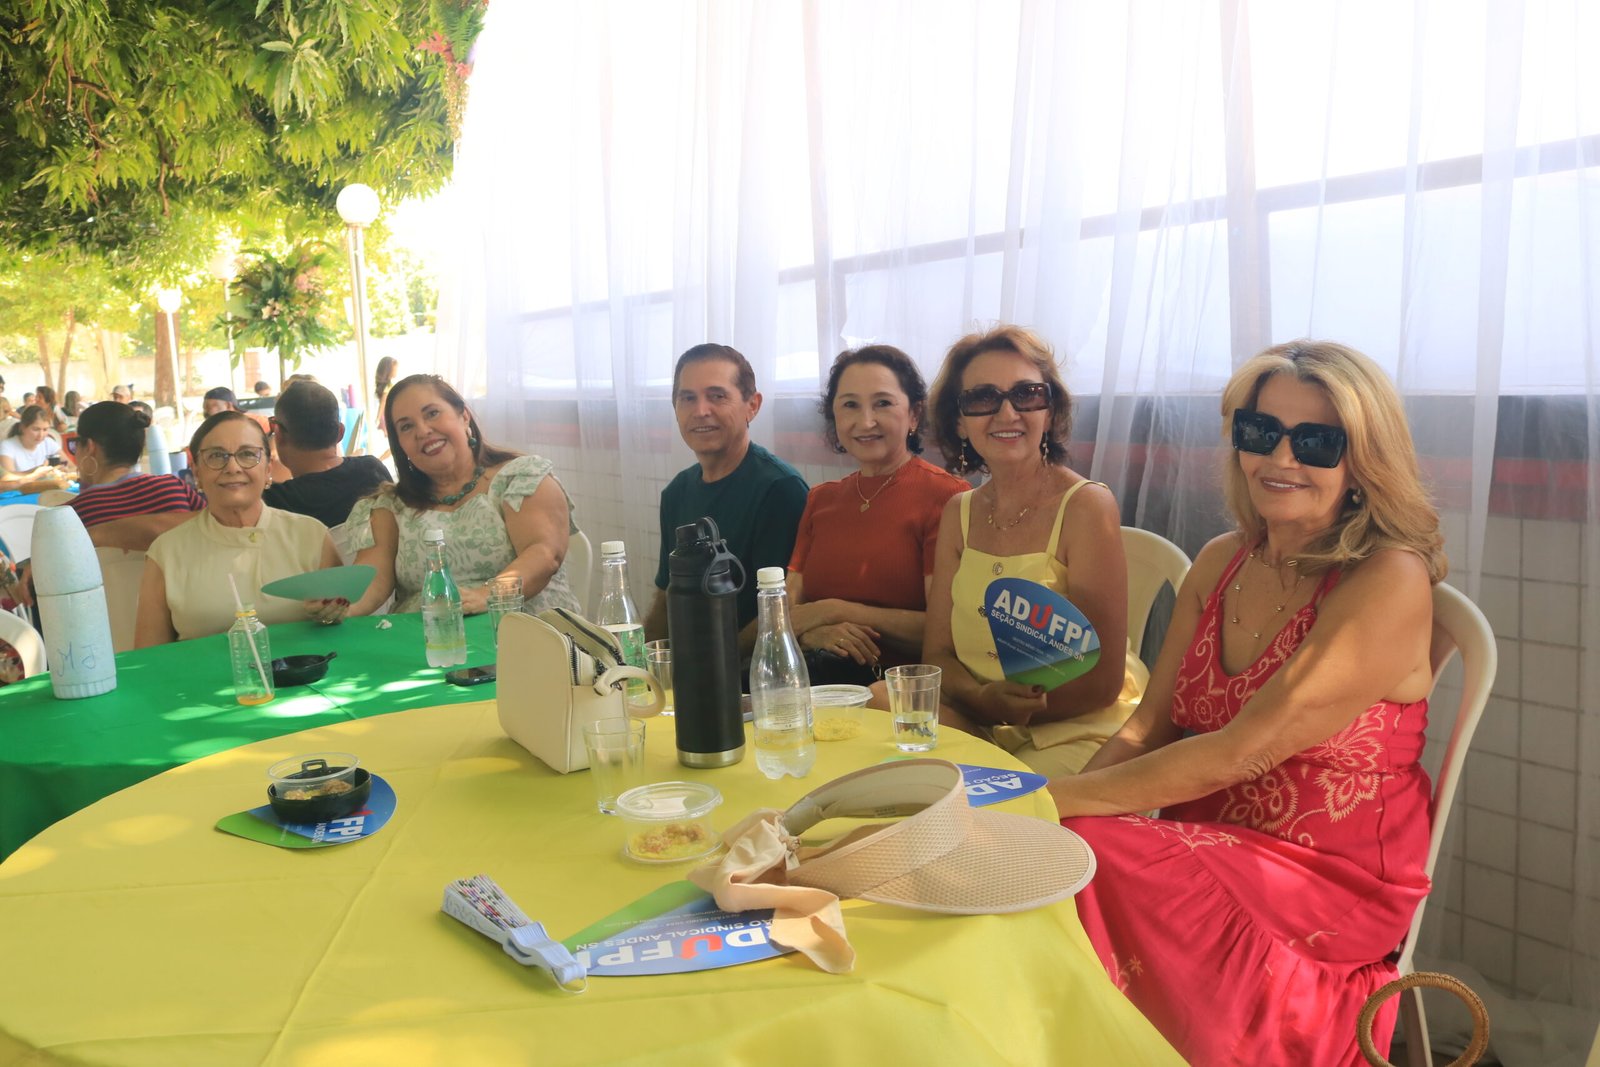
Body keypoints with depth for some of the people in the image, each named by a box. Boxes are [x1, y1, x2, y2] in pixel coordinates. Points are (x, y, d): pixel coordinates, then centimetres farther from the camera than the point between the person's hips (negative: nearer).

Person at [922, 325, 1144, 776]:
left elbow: (1100, 683, -12)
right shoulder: (959, 513, 6)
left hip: (1079, 732, -4)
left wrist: (996, 709, -18)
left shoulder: (1086, 506, -11)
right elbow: (938, 653, 5)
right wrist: (981, 697, -17)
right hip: (980, 730, 4)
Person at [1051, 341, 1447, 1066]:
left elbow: (1243, 750, -22)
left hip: (1328, 880, -5)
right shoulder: (1221, 563, 6)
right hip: (1212, 853, 6)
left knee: (1078, 864, -26)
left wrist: (1061, 797, -22)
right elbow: (1149, 726, 3)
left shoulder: (1388, 581, -15)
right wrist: (1068, 798, -15)